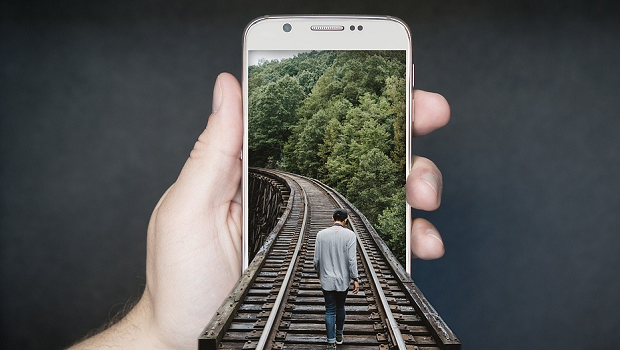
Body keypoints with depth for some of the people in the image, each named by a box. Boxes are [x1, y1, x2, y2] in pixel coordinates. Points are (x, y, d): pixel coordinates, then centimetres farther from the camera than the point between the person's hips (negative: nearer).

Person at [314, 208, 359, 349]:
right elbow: (352, 259, -14)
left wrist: (319, 272, 19)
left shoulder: (321, 234, -5)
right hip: (343, 279, 0)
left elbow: (317, 258, 1)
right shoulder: (349, 235, -11)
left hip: (326, 279, 0)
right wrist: (355, 279, -6)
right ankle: (339, 335, 36)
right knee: (340, 307, 20)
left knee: (330, 311, 7)